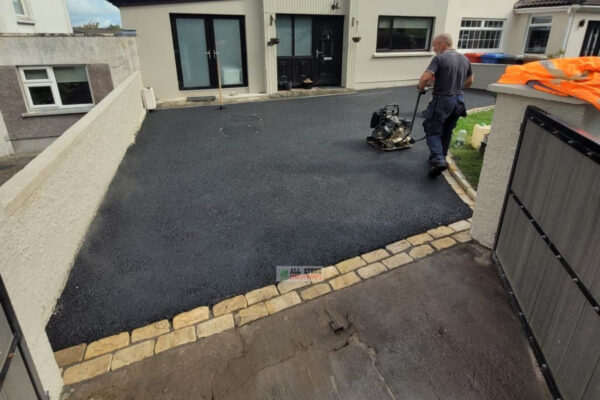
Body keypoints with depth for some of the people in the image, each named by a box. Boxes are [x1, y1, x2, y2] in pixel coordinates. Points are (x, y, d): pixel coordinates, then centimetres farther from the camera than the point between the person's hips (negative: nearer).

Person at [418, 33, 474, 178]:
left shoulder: (439, 58, -12)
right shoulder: (464, 59, 11)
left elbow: (425, 77, -24)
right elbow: (470, 81, 21)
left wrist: (421, 87, -5)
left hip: (442, 100, -7)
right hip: (459, 101, 7)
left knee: (433, 131, -2)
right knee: (447, 132, 19)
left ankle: (438, 160, -19)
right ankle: (441, 157, 30)